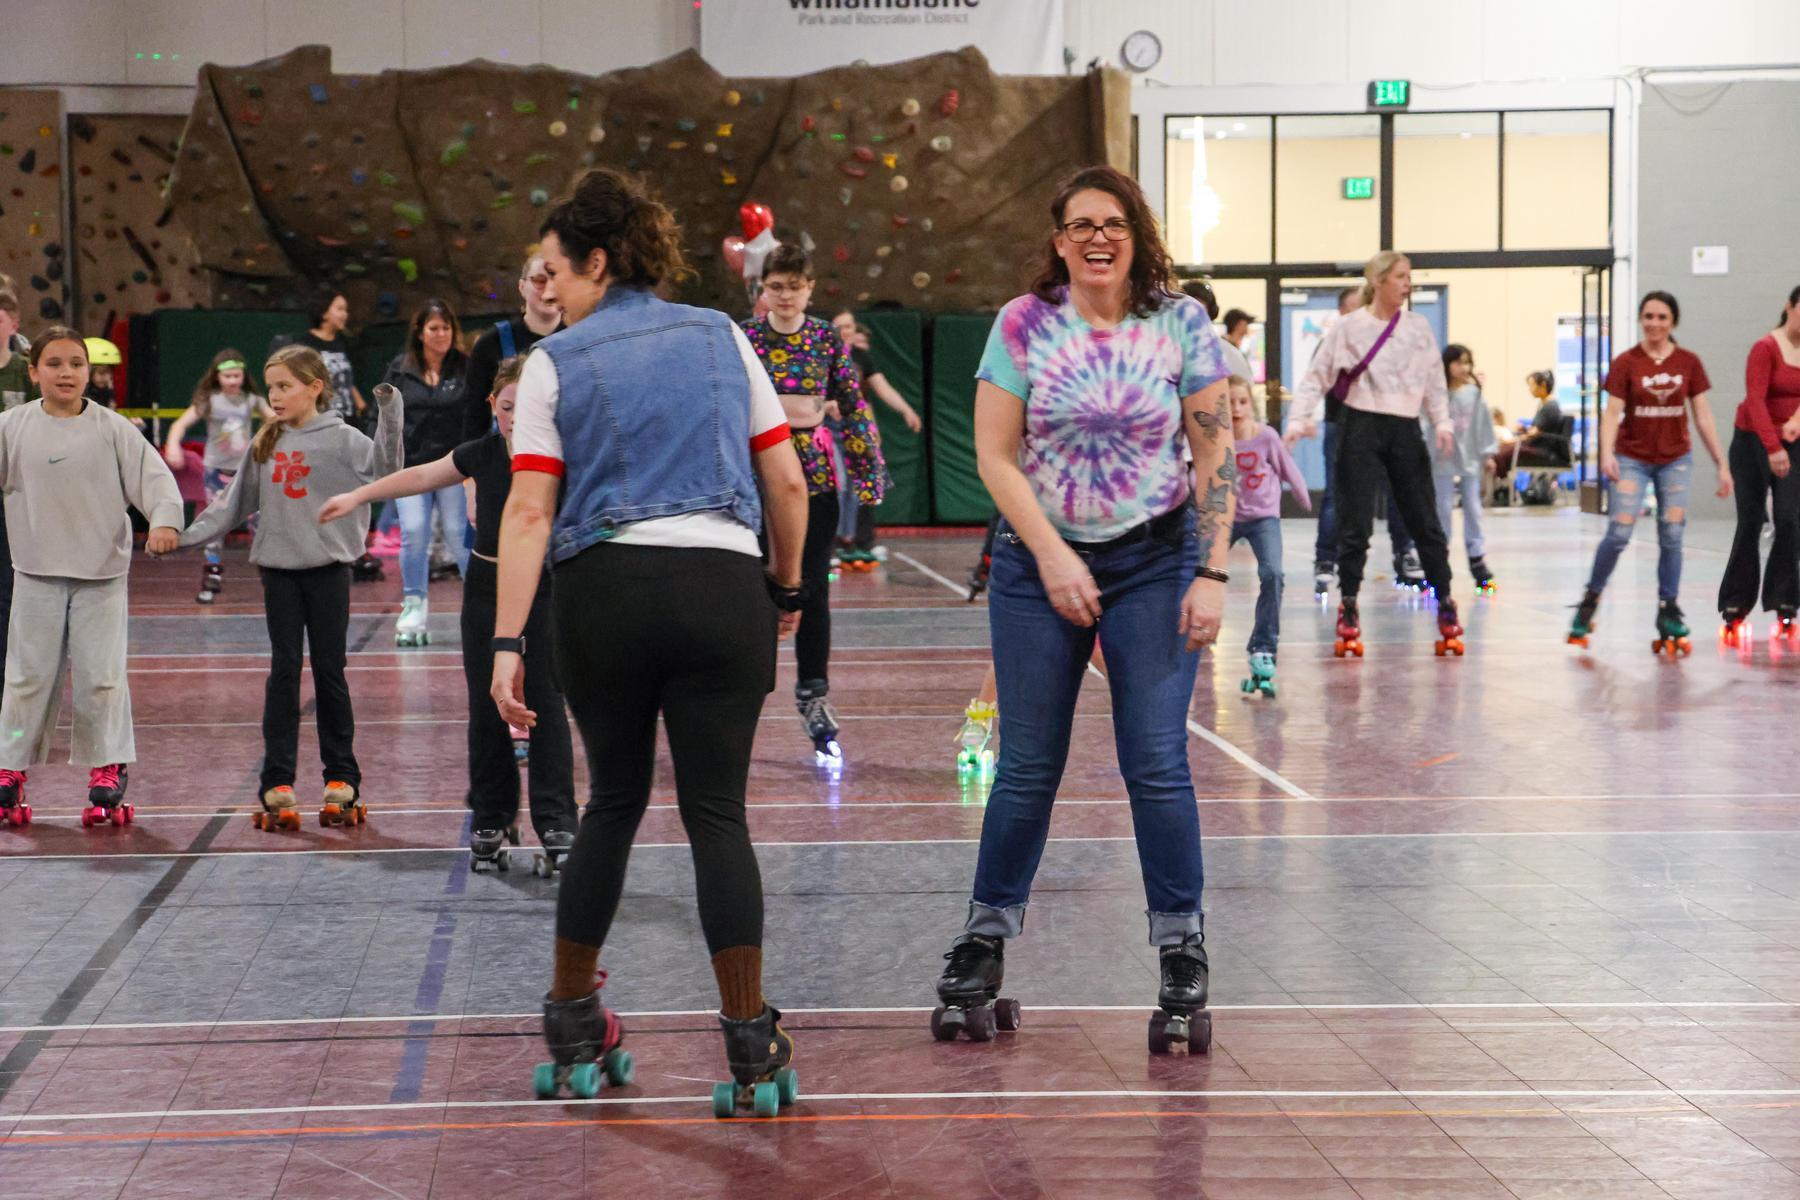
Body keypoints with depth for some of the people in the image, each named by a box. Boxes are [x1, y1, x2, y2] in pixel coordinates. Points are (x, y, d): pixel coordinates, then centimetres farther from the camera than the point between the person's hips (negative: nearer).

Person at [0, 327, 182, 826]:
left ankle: (107, 770, 13)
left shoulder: (112, 428, -2)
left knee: (101, 676, 1)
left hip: (102, 574, -1)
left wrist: (164, 519, -22)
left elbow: (153, 476, -6)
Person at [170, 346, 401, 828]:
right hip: (279, 568, 4)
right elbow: (237, 502, 16)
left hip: (328, 568, -4)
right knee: (283, 671, 3)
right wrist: (191, 533, 11)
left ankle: (341, 779, 14)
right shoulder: (266, 444, 10)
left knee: (329, 671, 4)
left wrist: (389, 417, -31)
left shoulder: (341, 439, -5)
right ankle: (277, 783, 4)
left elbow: (383, 467, -21)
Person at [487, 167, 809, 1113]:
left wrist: (507, 644, -6)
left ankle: (572, 1028, 22)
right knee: (716, 813, 3)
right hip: (724, 588, 0)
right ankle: (752, 1050, -2)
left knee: (613, 802, 16)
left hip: (603, 589, 0)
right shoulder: (721, 339, 11)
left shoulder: (556, 363, 5)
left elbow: (528, 512, -3)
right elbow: (788, 484, 9)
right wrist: (786, 587, 23)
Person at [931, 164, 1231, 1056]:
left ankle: (1183, 964, 5)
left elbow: (1215, 454, -1)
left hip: (1155, 558, 0)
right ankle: (982, 950, 17)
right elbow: (994, 454, -3)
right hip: (1039, 561, 0)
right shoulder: (1022, 325, -2)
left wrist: (1212, 573, -7)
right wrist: (1053, 555, -11)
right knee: (1027, 766, 4)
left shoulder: (1180, 323, -2)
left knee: (1157, 763, -4)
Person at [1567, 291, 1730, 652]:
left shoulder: (1689, 363, -1)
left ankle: (1668, 614, 10)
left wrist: (1721, 463, 1)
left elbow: (1703, 416, 3)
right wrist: (1606, 454, -29)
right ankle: (1590, 600, 6)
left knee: (1671, 537, 1)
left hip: (1675, 460, 2)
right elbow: (1612, 413, -13)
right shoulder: (1625, 363, -7)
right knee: (1619, 534, -10)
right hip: (1632, 459, -2)